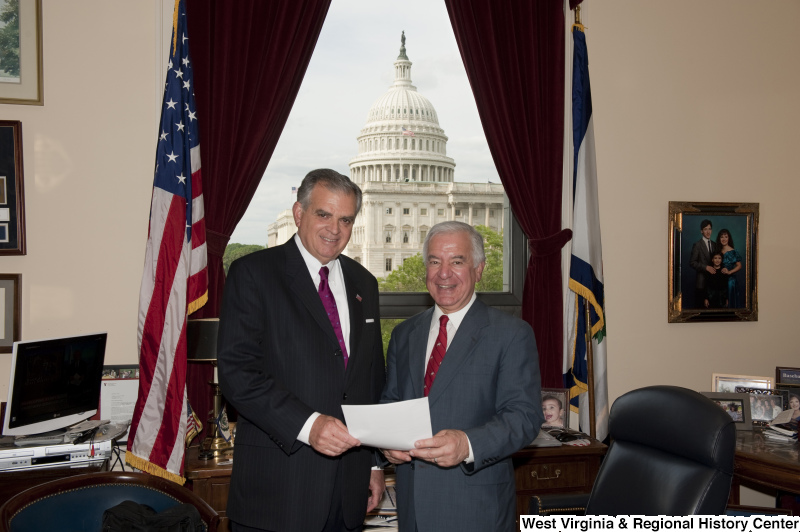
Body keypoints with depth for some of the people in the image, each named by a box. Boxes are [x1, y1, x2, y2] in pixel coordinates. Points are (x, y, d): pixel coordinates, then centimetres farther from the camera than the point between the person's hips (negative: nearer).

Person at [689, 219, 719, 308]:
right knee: (700, 304, -3)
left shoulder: (715, 245, 13)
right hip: (701, 280, -5)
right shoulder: (697, 245, -4)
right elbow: (692, 262, -9)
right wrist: (706, 267, -17)